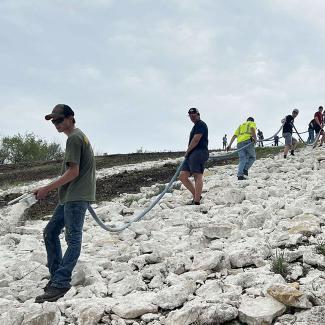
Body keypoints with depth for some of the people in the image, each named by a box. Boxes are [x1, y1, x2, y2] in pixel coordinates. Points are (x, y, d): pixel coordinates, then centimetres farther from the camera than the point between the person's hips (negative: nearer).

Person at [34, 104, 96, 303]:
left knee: (73, 239, -12)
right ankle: (57, 277, 15)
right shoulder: (79, 136, 20)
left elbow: (73, 172, -17)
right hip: (70, 197, 10)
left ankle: (59, 284, -14)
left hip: (76, 197, -10)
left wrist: (47, 189, -14)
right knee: (50, 233, 12)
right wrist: (52, 188, 22)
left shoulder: (74, 138, -10)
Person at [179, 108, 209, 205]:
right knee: (182, 176, 3)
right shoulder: (195, 126, 28)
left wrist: (187, 151, -4)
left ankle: (196, 201, -20)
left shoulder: (201, 124, -3)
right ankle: (196, 195, 10)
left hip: (199, 152, -10)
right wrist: (188, 153, 11)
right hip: (192, 154, 10)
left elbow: (195, 140, -12)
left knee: (198, 175, -15)